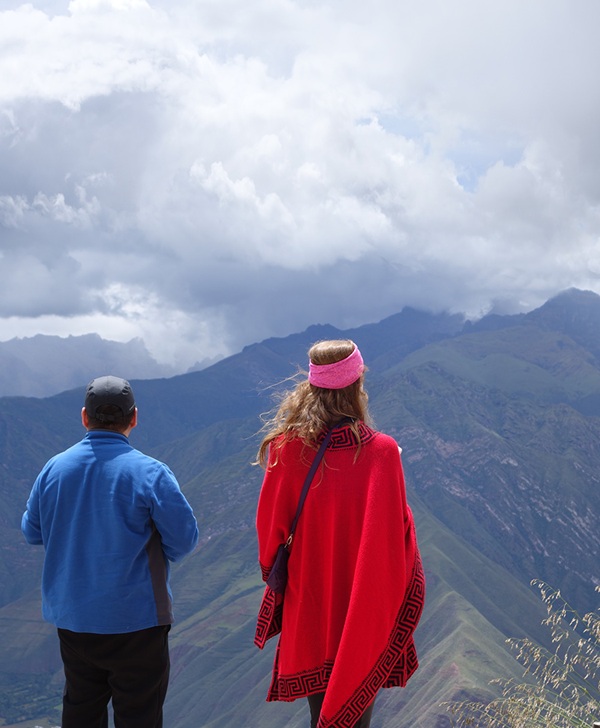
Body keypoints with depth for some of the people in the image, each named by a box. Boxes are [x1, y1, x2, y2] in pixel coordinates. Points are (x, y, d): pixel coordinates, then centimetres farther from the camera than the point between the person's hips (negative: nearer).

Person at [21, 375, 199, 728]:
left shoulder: (53, 469, -3)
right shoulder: (150, 473, -16)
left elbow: (32, 531, 9)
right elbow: (185, 539, -12)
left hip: (71, 618, 5)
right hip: (135, 620, -5)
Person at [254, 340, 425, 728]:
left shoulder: (287, 448, -13)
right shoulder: (382, 451, -16)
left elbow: (270, 526, -5)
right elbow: (398, 530, -11)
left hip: (308, 604, 2)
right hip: (367, 606, -1)